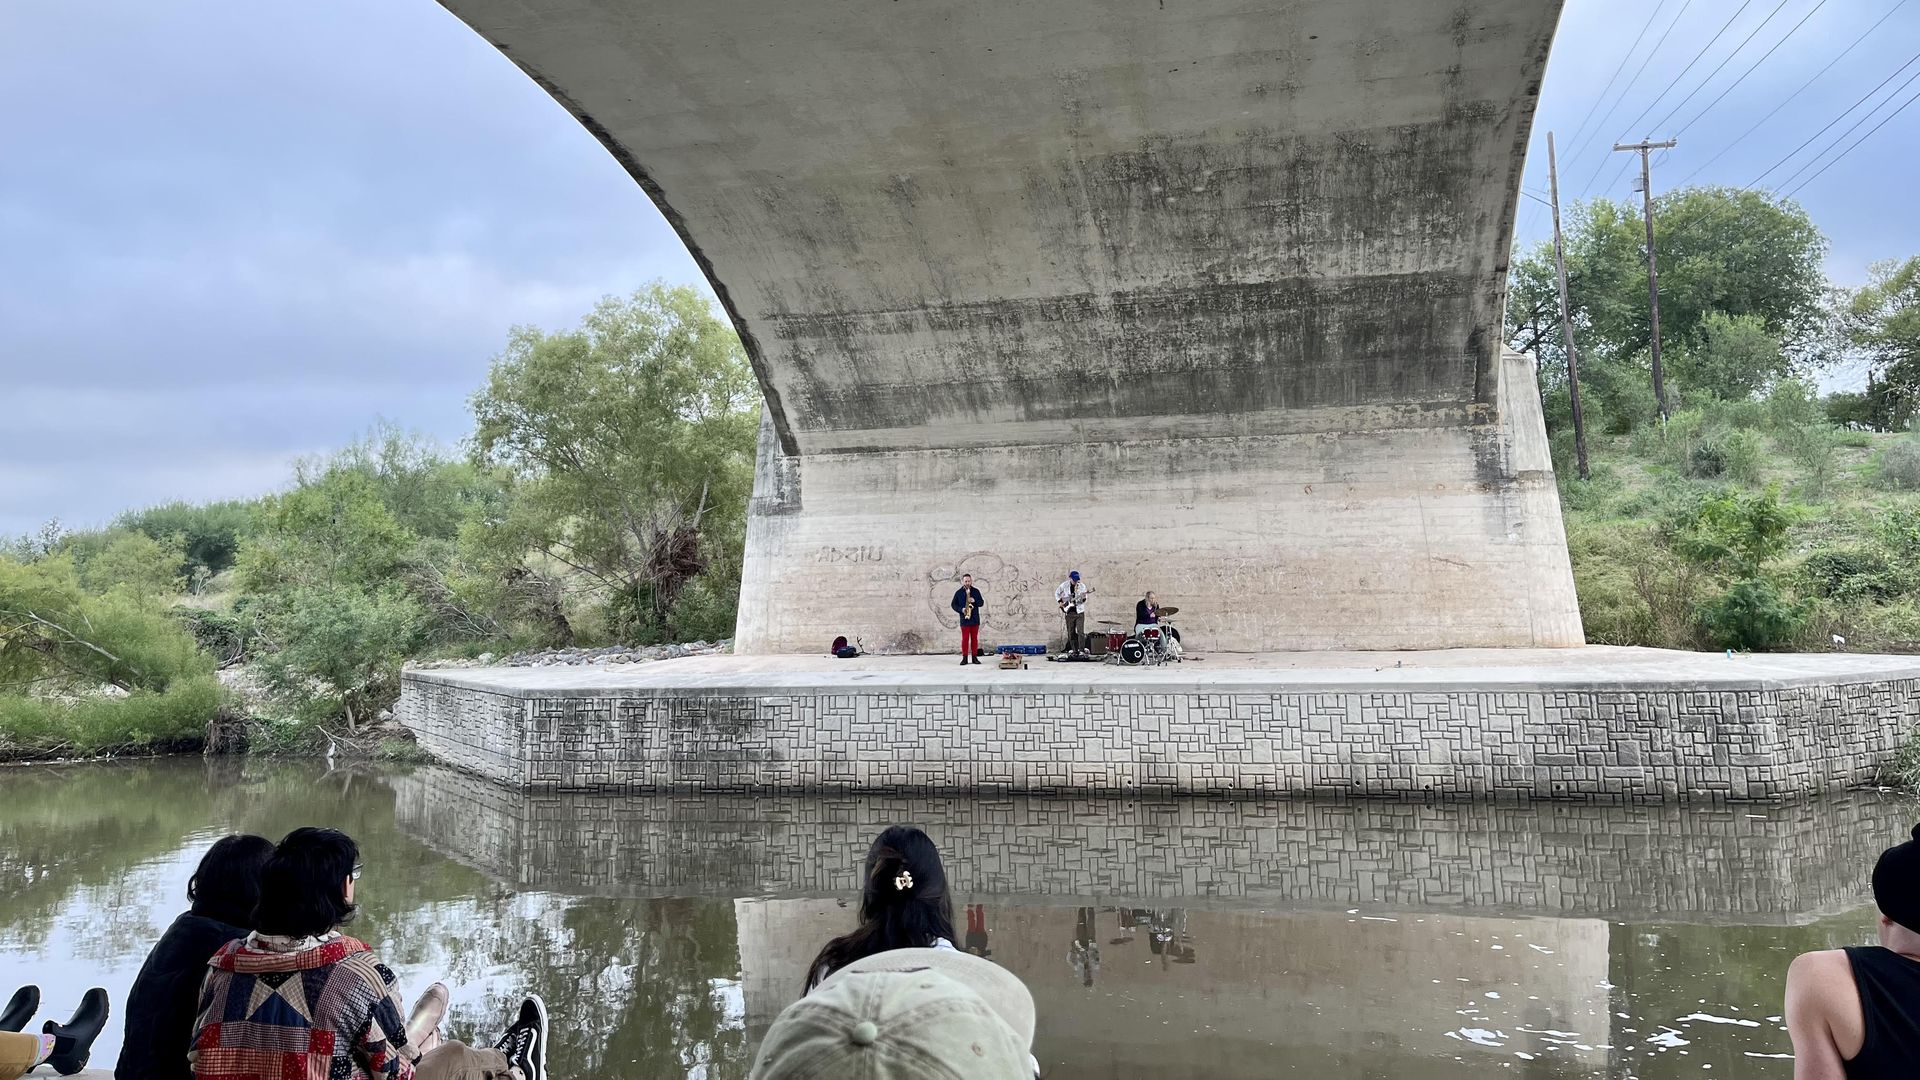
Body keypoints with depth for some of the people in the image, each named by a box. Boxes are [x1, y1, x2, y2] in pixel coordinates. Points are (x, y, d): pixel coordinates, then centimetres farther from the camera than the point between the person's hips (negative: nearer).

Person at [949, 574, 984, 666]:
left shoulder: (976, 591, 7)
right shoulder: (958, 592, 3)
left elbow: (982, 603, 7)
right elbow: (954, 604, 4)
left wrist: (974, 601, -13)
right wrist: (961, 610, -12)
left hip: (975, 619, 2)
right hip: (964, 619, -2)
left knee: (974, 638, 5)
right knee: (965, 639, -3)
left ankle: (974, 657, 10)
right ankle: (965, 658, 0)